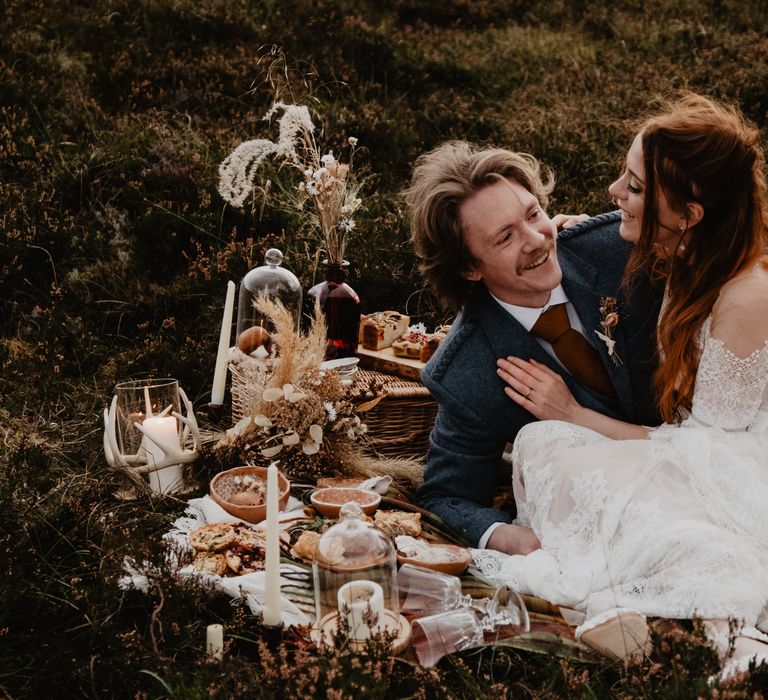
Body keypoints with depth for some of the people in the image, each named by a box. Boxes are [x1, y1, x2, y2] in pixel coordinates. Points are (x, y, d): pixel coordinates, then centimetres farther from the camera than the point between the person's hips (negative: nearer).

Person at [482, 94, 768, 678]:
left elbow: (700, 446, -17)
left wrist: (573, 414, -9)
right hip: (712, 466, 9)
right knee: (539, 443, -15)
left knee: (545, 445, -23)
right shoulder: (689, 261, 2)